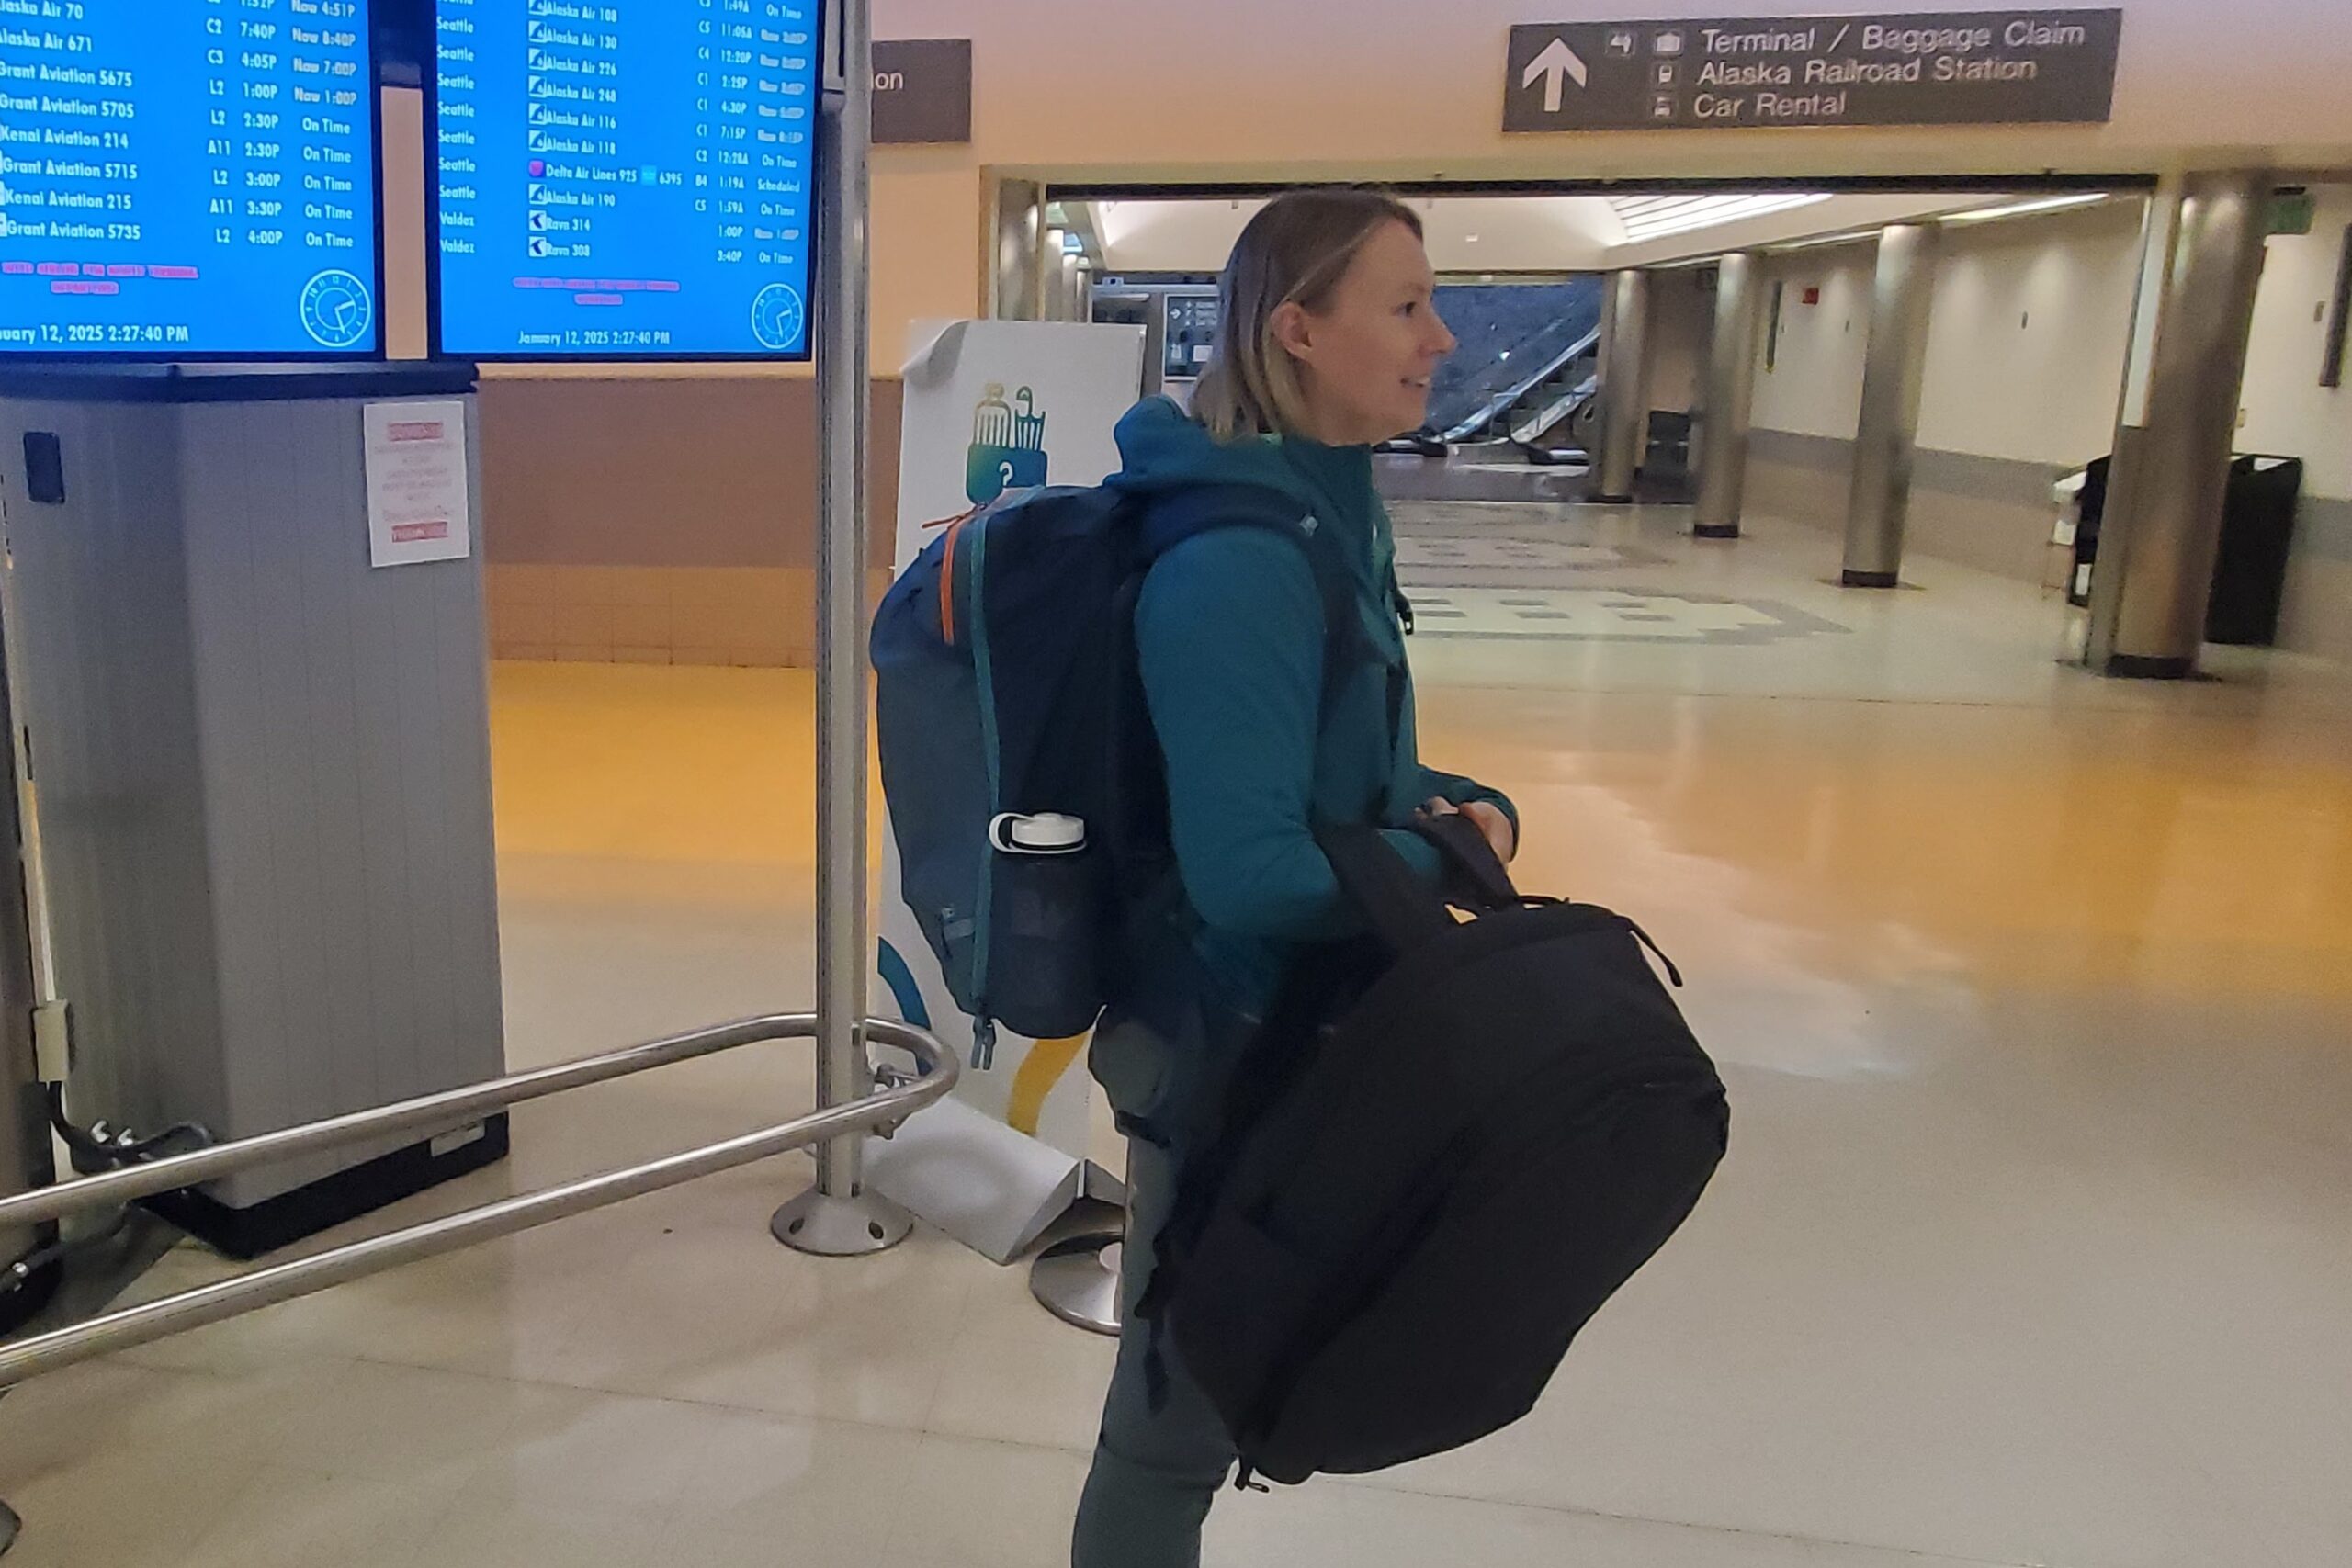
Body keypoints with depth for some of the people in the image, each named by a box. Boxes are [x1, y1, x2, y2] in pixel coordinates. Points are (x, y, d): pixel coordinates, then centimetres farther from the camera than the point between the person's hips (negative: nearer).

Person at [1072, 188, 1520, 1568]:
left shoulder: (1330, 513, 4)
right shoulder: (1238, 563, -26)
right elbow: (1248, 871, -29)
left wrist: (1470, 805, -4)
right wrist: (1445, 862, -14)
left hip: (1295, 1024, 9)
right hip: (1235, 1038, -9)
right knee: (1179, 1412, 11)